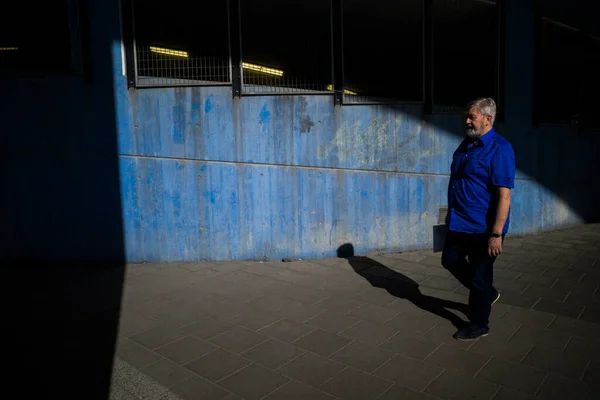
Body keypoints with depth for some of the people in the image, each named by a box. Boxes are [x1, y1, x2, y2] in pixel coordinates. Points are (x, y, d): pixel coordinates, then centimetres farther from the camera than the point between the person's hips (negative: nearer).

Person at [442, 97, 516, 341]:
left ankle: (478, 325, 25)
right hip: (459, 224, 9)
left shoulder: (499, 149, -18)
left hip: (483, 228, -8)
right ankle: (487, 293, 40)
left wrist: (496, 234, -25)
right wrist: (452, 214, 20)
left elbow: (504, 195, -22)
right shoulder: (466, 145, 8)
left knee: (479, 276, 5)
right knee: (450, 261, 18)